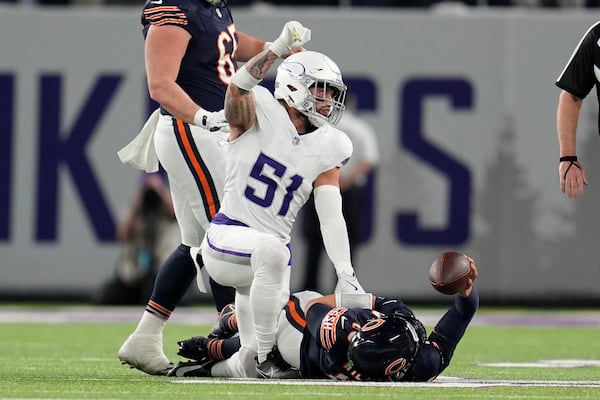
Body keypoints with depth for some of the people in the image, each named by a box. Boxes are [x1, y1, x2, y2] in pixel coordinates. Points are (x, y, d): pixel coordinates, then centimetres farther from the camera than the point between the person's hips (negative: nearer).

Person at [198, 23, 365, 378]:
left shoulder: (326, 149, 5)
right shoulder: (260, 114, -6)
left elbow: (331, 215, -1)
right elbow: (238, 87, -29)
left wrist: (346, 275, -13)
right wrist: (281, 48, -41)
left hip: (272, 250, 6)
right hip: (230, 237, -6)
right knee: (272, 250, -39)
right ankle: (262, 354, -27)